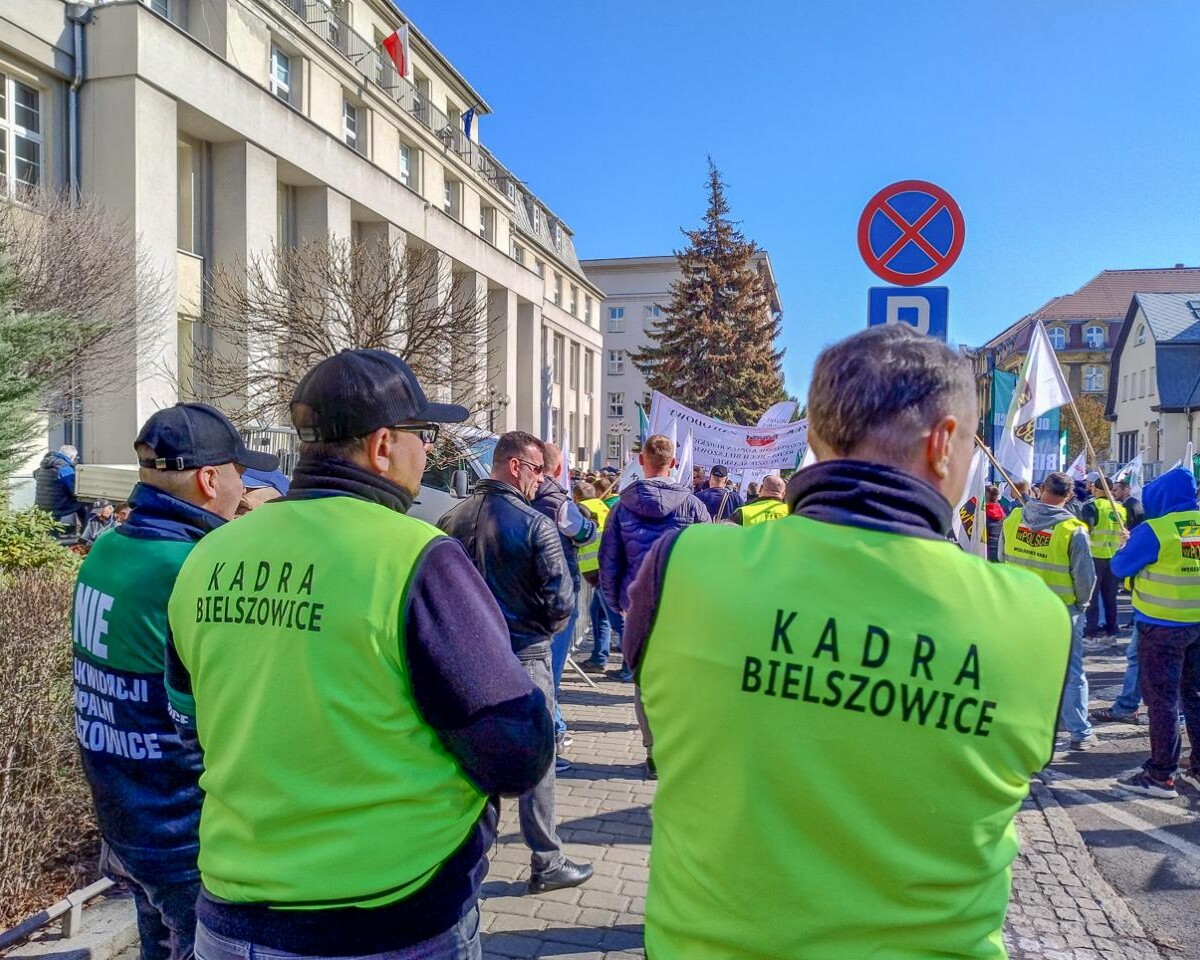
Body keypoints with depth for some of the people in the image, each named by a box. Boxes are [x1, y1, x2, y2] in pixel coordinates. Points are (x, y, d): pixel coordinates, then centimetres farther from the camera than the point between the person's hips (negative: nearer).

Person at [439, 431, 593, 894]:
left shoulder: (453, 518, -2)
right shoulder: (536, 525, -19)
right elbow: (561, 602, -20)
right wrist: (544, 628, 1)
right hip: (523, 654, -5)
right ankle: (546, 863, 16)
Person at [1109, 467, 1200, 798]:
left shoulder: (1152, 530, -18)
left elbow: (1119, 567, -9)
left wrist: (1125, 546, 11)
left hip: (1162, 626, -6)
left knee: (1162, 699, 1)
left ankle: (1161, 775, 7)